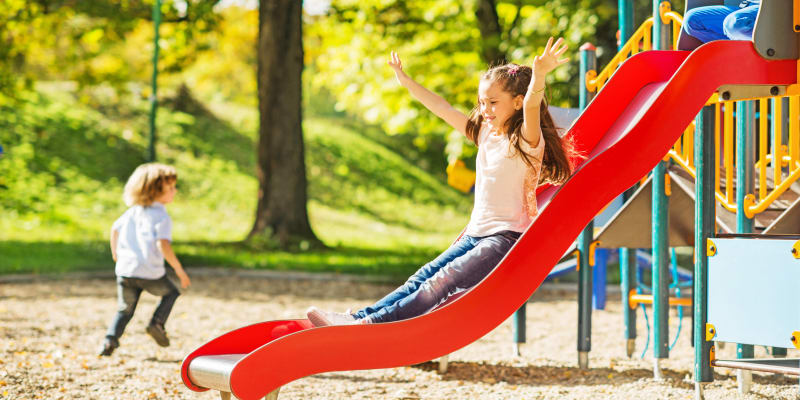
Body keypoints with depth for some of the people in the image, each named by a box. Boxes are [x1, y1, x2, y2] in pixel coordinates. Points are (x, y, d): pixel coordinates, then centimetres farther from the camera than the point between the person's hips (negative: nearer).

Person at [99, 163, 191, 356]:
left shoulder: (133, 211, 13)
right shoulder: (161, 216, -9)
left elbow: (115, 228, 25)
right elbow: (163, 245, -21)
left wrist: (115, 254, 41)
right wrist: (179, 269, -14)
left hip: (125, 270, 5)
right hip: (150, 272, -5)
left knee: (125, 310, 18)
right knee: (170, 293, 23)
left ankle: (110, 340, -1)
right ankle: (157, 323, 5)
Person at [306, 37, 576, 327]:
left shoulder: (525, 140, -10)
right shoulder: (485, 133, 14)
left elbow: (531, 107, -31)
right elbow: (442, 109, 22)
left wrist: (539, 77, -51)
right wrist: (407, 82, 26)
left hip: (507, 237, -8)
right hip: (476, 234, 8)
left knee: (442, 282, -21)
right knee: (424, 277, -4)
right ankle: (360, 317, -13)